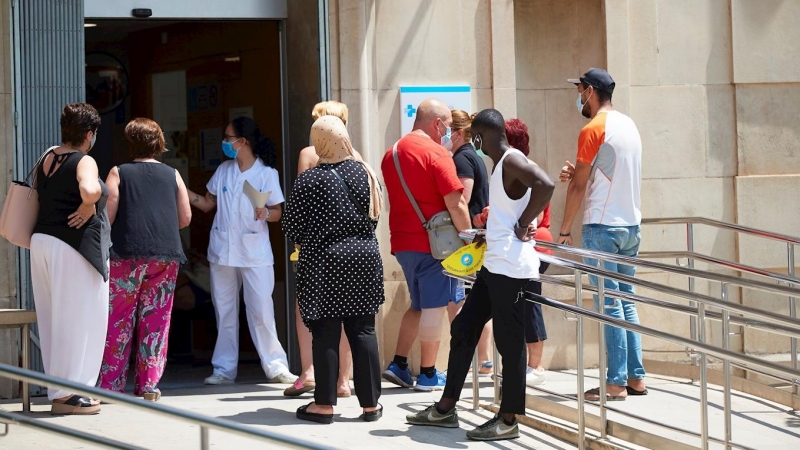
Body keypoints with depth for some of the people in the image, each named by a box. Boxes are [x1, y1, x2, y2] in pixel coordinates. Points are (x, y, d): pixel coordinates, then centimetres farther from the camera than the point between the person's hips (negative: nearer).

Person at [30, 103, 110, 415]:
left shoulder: (46, 159, 12)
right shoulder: (84, 161, -11)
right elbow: (89, 191, -31)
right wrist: (88, 208, -13)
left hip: (42, 240, 8)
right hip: (74, 247, -8)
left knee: (54, 319, 13)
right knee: (77, 319, -2)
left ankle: (58, 388, 20)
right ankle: (68, 393, -1)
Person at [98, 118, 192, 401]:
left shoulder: (119, 173, 3)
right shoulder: (172, 175, 10)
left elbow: (107, 215, -4)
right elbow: (185, 218, 10)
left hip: (127, 254, -2)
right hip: (166, 255, 2)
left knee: (119, 323, 3)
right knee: (156, 322, 6)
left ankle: (111, 385, 3)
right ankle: (148, 386, 4)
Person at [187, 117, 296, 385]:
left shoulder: (267, 173, -4)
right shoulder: (224, 170, 9)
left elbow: (277, 212, -3)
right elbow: (207, 204, 14)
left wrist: (266, 214, -24)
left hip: (255, 252, -5)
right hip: (222, 250, 5)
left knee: (261, 311, -7)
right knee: (224, 311, 8)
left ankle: (275, 366, 1)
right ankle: (224, 369, 15)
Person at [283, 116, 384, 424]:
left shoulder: (310, 180, -11)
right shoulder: (364, 172, 2)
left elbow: (292, 227, -6)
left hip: (324, 263, -4)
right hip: (364, 258, 4)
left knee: (326, 334, 2)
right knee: (363, 330, 7)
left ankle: (324, 404, 6)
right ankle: (370, 403, 10)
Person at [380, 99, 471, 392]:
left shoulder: (392, 153, 12)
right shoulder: (436, 152, -13)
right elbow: (456, 204, -16)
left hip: (402, 242, 7)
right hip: (433, 242, -7)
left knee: (419, 304, 19)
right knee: (434, 307, 1)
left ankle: (398, 365, 14)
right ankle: (428, 375, 5)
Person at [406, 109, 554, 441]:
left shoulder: (512, 160, -13)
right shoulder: (501, 164, 17)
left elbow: (545, 186, -30)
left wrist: (522, 226, -22)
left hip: (510, 267, -11)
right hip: (493, 264, 11)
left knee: (509, 343, -2)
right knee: (463, 329, 14)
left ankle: (508, 420, 6)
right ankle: (446, 409, 21)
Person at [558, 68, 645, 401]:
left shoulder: (593, 130, -11)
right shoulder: (628, 125, 14)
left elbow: (578, 186, -9)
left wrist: (564, 230, -2)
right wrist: (578, 174, 11)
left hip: (602, 227, -8)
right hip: (631, 224, 8)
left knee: (609, 305, -5)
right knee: (627, 301, 12)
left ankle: (616, 383, -4)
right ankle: (636, 377, 12)